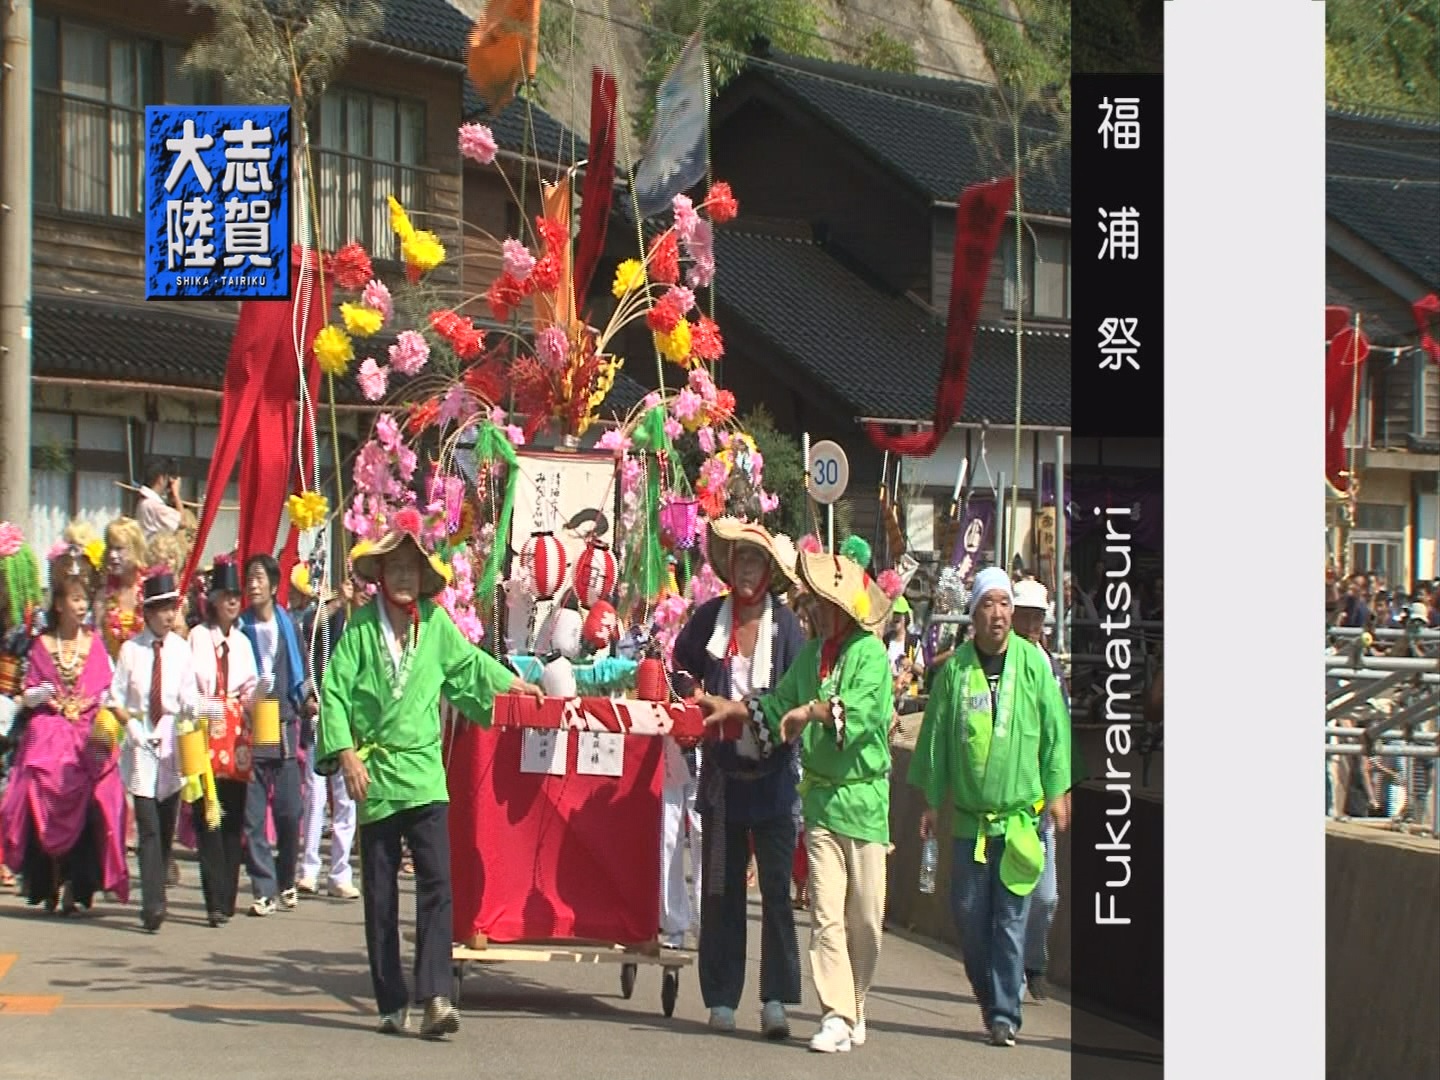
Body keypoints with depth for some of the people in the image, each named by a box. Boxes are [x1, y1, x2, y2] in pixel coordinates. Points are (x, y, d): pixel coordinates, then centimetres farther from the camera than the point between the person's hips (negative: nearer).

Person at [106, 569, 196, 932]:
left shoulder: (181, 649, 1)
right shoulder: (131, 650, -3)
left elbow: (190, 702, 3)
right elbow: (115, 698, 2)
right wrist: (133, 726, -11)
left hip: (174, 743, 2)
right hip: (142, 746, -2)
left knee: (167, 828, 9)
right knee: (149, 828, -9)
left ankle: (155, 898, 23)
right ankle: (153, 903, -14)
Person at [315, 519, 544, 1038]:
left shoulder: (436, 623, 5)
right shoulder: (362, 626, -2)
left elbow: (468, 663, 23)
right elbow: (334, 692, -3)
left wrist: (512, 684, 30)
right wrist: (345, 753, -10)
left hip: (424, 772, 1)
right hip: (373, 775, -1)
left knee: (437, 881, -13)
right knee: (380, 895, 4)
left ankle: (435, 995, -15)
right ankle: (392, 1003, 12)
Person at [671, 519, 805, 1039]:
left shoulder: (785, 625, -5)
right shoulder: (708, 618, 2)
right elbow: (680, 670, 17)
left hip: (774, 776, -2)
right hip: (722, 774, 2)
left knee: (777, 887, -6)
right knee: (721, 889, 7)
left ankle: (776, 1000, -4)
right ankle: (721, 999, 12)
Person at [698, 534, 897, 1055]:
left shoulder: (871, 654, -7)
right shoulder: (811, 654, 12)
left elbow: (862, 709, -23)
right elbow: (778, 706, 21)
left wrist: (815, 710, -31)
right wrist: (734, 709, 13)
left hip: (866, 800, -4)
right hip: (821, 797, 4)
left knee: (865, 918, 3)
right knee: (827, 913, -5)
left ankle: (855, 1008, 20)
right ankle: (836, 1016, -5)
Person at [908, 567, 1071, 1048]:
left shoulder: (1033, 663, -1)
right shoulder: (955, 669, 2)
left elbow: (1054, 731, 4)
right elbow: (935, 735, 8)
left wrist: (1056, 792, 1)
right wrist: (931, 800, 8)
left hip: (1020, 813, -2)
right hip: (969, 814, 2)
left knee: (1011, 917, -1)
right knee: (968, 910, 5)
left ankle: (1004, 1012, 3)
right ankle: (988, 992, 25)